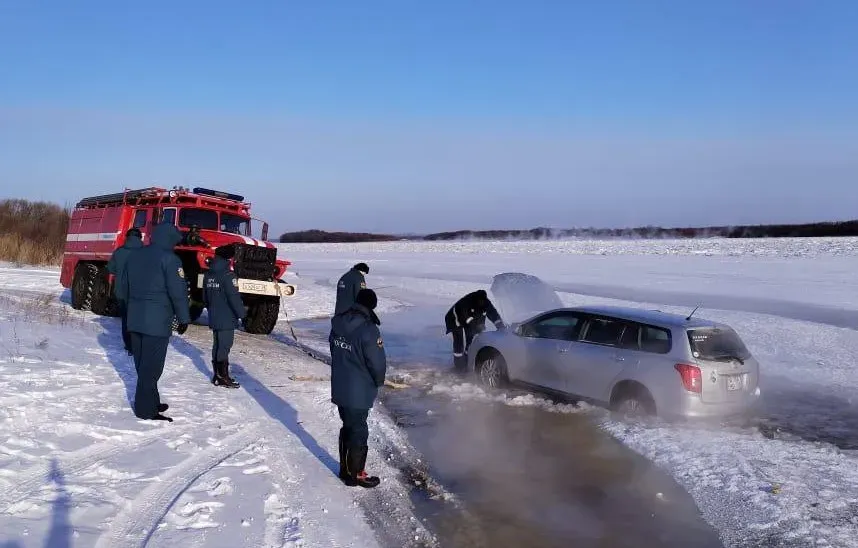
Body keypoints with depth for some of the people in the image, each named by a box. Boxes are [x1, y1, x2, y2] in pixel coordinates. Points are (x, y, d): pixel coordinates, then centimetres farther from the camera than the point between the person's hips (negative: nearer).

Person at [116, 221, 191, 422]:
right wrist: (184, 318, -7)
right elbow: (178, 291, -15)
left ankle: (151, 402, 25)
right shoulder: (169, 258, -11)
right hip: (157, 320, -8)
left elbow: (123, 287, 19)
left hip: (135, 318, 8)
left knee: (142, 364, 14)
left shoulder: (135, 255, 12)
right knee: (151, 366, -3)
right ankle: (146, 409, 1)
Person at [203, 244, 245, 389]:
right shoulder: (227, 275, -17)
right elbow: (234, 298, -19)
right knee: (224, 346, -3)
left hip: (214, 318, 8)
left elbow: (205, 298, 18)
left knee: (217, 346, 14)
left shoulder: (208, 275, 10)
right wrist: (242, 314, -10)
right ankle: (223, 378, 0)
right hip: (226, 319, -8)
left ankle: (217, 375, 21)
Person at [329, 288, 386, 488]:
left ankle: (345, 468, 33)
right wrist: (378, 381, 2)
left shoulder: (338, 324, 0)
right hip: (359, 394, -7)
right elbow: (378, 362, -19)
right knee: (358, 432, 7)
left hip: (338, 389, 7)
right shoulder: (368, 330, -23)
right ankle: (355, 475, 19)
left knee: (347, 428, 21)